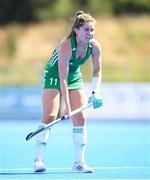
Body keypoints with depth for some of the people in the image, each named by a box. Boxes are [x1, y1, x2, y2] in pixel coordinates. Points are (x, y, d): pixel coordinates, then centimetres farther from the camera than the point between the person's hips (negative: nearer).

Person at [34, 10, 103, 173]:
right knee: (50, 116, -17)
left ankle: (79, 162, 2)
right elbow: (63, 80, -33)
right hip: (54, 76, -5)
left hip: (75, 77, 5)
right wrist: (67, 106, -36)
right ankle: (38, 160, -12)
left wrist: (96, 92, -14)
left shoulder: (95, 46, -16)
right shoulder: (66, 46, -33)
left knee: (80, 118, -4)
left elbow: (97, 71, 0)